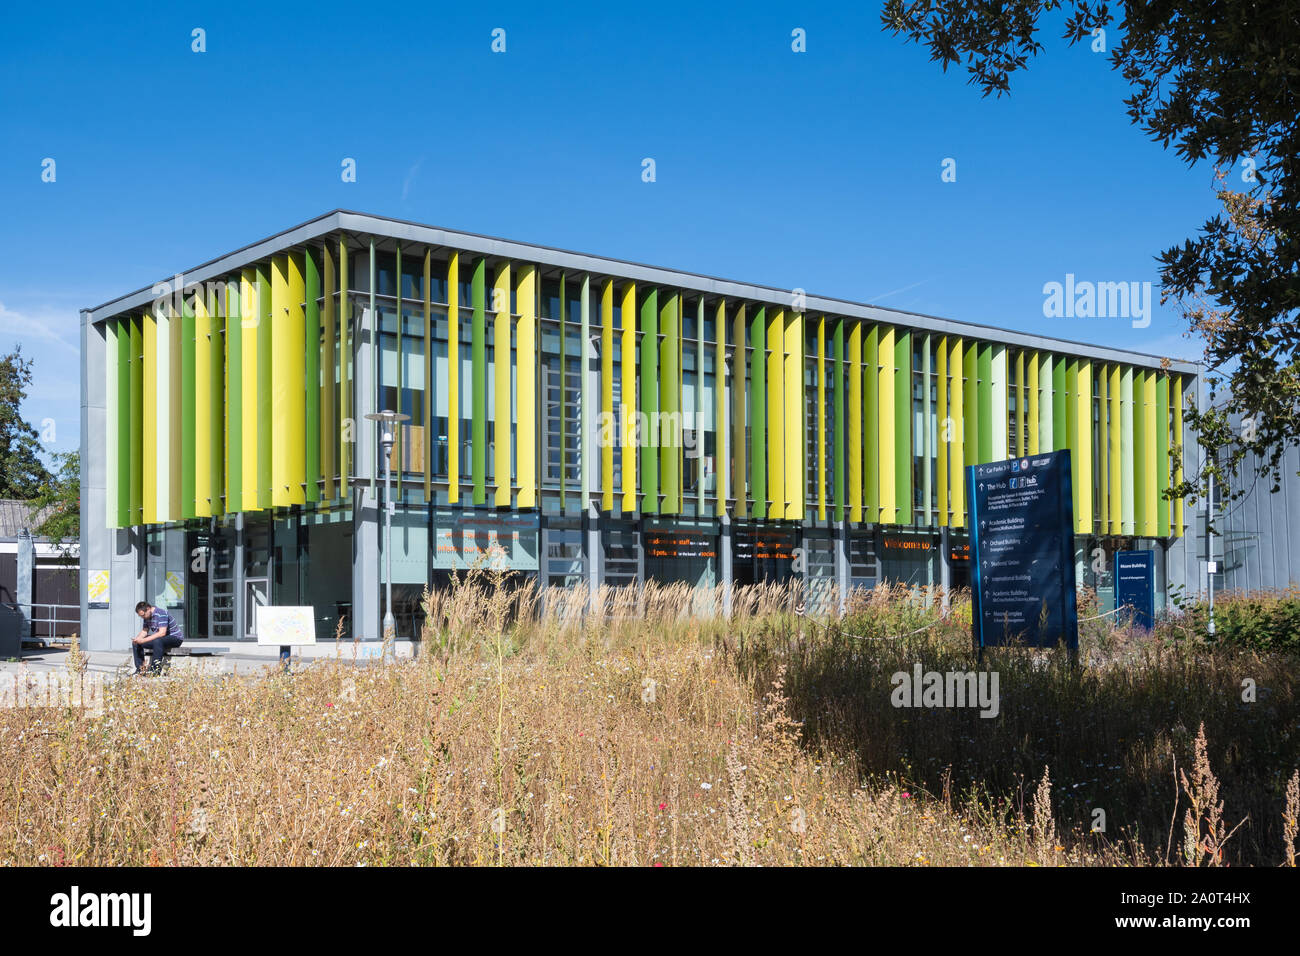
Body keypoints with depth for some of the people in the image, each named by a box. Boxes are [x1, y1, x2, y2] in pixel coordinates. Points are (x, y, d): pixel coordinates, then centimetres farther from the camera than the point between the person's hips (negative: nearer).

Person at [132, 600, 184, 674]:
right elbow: (144, 631, 7)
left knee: (157, 641, -40)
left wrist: (144, 640, -33)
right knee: (136, 643, 2)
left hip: (175, 638, -9)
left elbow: (162, 633, -33)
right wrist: (137, 638, -16)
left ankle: (156, 671, -38)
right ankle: (140, 669, 2)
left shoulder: (161, 613, -24)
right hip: (159, 638, 9)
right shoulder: (147, 616, 3)